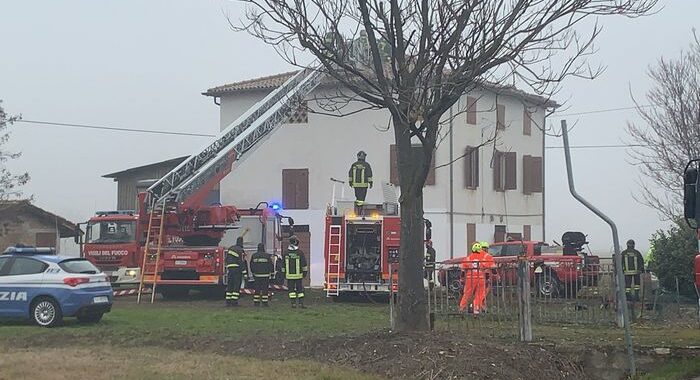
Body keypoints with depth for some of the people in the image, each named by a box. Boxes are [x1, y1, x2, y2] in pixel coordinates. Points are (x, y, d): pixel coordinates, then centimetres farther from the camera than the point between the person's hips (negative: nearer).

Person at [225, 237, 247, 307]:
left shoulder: (230, 249, 13)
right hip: (237, 269, -6)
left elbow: (226, 260, 16)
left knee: (229, 286, 9)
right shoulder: (241, 251, -9)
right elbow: (242, 263, -13)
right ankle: (234, 301, -9)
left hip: (230, 269, 6)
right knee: (236, 286, -4)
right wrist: (245, 273, -11)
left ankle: (228, 301, 7)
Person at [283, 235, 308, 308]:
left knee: (291, 289, 6)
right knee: (299, 289, 6)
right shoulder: (300, 253, -6)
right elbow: (304, 264, -3)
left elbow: (283, 265, 6)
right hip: (298, 275, -1)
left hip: (289, 275, 1)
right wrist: (305, 273, 5)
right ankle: (301, 303, 2)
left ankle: (293, 303, 1)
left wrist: (284, 274, 14)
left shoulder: (286, 253, 0)